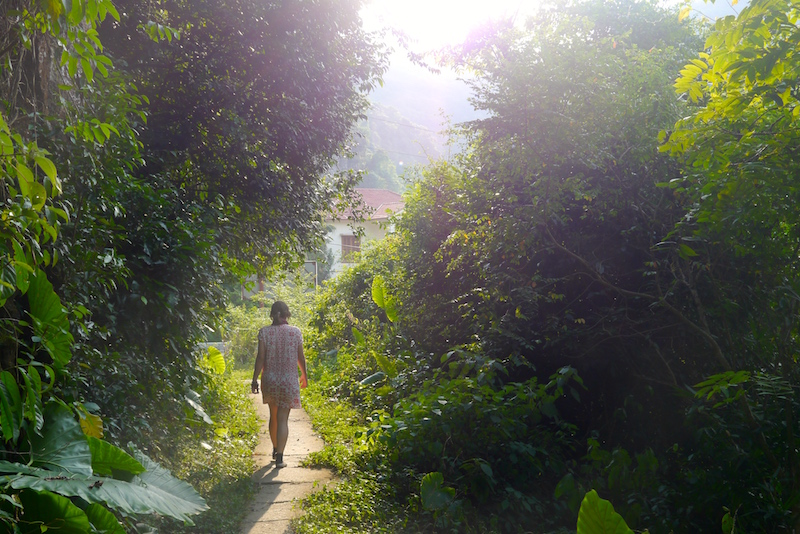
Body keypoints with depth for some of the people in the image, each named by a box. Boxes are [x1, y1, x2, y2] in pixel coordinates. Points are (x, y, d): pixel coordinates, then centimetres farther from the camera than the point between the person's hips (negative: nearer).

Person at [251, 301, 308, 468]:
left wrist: (255, 379, 0)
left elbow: (260, 357, -6)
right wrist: (304, 375, 18)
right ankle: (279, 456, -9)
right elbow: (301, 357, 2)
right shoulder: (296, 332, -4)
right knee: (283, 419, 0)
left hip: (269, 379, 2)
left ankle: (275, 449, 34)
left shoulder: (264, 332, -4)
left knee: (273, 415, 20)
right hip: (289, 381, -2)